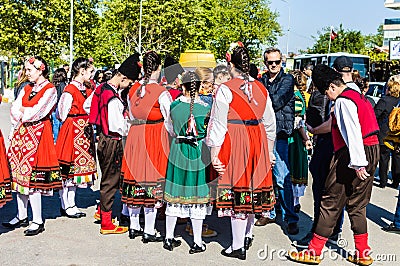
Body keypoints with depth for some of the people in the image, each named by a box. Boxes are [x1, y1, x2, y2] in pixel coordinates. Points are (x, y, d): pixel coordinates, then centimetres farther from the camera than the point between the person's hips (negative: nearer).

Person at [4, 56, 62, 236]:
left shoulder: (49, 90, -6)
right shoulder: (27, 88, 17)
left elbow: (37, 113, -14)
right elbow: (15, 110, 9)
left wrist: (23, 111, 2)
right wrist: (28, 112, -7)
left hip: (38, 133, -7)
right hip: (21, 133, 7)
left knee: (32, 175, -10)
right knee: (19, 173, 8)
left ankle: (38, 221, -2)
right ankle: (22, 216, 19)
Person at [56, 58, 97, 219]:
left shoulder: (88, 89, 13)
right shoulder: (70, 90, -11)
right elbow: (63, 114, -10)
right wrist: (74, 123, 0)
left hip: (85, 131, 8)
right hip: (72, 130, -8)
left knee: (77, 167, 12)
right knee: (67, 168, -1)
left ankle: (71, 204, 20)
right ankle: (65, 206, 7)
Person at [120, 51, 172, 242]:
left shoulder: (133, 90, 5)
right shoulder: (161, 92, -12)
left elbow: (132, 117, 13)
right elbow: (170, 121, -9)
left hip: (134, 138, 6)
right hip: (155, 140, -6)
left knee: (135, 182, 12)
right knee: (152, 180, 0)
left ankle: (134, 227, 24)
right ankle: (149, 231, 4)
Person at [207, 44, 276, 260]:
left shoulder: (225, 89, -9)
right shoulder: (261, 88, 7)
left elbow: (218, 124, -12)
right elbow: (270, 123, 11)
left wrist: (214, 154, -9)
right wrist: (270, 151, 19)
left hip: (234, 142, -5)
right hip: (258, 141, 6)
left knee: (236, 189, 0)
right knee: (253, 186, 16)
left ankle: (238, 247, 7)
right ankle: (248, 236, 32)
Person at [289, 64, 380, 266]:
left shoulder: (343, 101, -13)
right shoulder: (357, 95, 17)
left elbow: (352, 133, -22)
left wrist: (357, 164, -25)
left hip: (354, 155, -9)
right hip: (372, 151, 9)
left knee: (331, 202, -2)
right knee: (357, 204, 15)